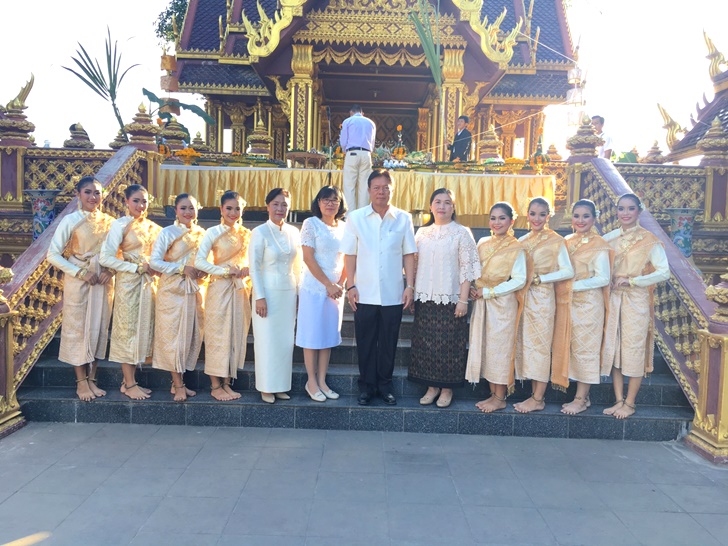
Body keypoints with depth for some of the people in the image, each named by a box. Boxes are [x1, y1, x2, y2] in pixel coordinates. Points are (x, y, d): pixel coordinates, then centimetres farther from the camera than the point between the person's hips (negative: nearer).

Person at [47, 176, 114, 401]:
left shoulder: (110, 221, 4)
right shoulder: (70, 220, -5)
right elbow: (53, 254, -8)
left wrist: (111, 271, -9)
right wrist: (81, 273, -15)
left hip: (104, 282, 3)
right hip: (78, 282, -3)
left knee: (98, 328, 8)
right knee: (77, 329, 4)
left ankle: (91, 379, 21)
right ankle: (81, 382, 14)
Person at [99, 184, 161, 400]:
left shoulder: (152, 227, 10)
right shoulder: (120, 225, -7)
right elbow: (105, 257, -15)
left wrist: (155, 268, 0)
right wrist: (136, 268, -16)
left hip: (149, 283, 6)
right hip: (128, 283, -6)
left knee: (143, 329, 9)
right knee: (128, 330, 1)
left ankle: (128, 381, 21)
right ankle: (130, 384, 11)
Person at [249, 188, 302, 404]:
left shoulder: (293, 232, 8)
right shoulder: (260, 232, -6)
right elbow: (254, 266, -8)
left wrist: (299, 289, 9)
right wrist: (259, 297, -13)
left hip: (289, 292, 5)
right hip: (268, 291, -5)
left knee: (286, 340, 8)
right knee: (267, 340, 1)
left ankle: (281, 386, 20)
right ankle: (266, 388, 13)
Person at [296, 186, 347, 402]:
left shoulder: (344, 227, 8)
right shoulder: (311, 224, -5)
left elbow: (348, 259, 10)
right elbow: (308, 258, -11)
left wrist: (341, 284, -4)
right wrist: (328, 284, -13)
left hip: (336, 289, 5)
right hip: (314, 288, -5)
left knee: (329, 335, 8)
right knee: (312, 335, 2)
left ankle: (322, 381, 18)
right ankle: (311, 382, 13)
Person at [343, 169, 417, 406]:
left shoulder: (403, 219, 3)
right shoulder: (356, 218, 1)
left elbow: (409, 255, 4)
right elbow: (350, 255, 2)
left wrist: (410, 286, -1)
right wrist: (351, 286, -4)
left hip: (393, 295, 1)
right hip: (364, 294, 0)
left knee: (388, 343, 10)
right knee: (365, 342, 8)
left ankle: (385, 385, 24)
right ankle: (366, 386, 22)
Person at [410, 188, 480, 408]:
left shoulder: (462, 233, -1)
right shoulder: (422, 233, 10)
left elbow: (467, 268, -6)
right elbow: (414, 264, 13)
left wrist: (463, 300, -11)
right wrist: (411, 292, 8)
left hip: (450, 299, -4)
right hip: (425, 298, 4)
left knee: (448, 344, 2)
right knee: (425, 342, 7)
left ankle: (447, 388, 16)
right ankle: (432, 386, 20)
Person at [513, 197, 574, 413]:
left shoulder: (556, 241, -4)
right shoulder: (522, 241, 10)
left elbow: (568, 272, -11)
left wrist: (539, 278, -14)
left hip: (543, 298, -5)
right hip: (524, 298, 6)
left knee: (540, 345, -2)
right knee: (527, 344, 6)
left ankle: (538, 399, 5)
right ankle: (535, 394, 15)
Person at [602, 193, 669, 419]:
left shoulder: (649, 240, -4)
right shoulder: (608, 238, 7)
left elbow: (664, 272, -12)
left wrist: (631, 281, -17)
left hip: (636, 301, -4)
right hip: (613, 300, 4)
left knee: (633, 349, 1)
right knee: (613, 348, 5)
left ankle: (630, 403, 12)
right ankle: (619, 400, 16)